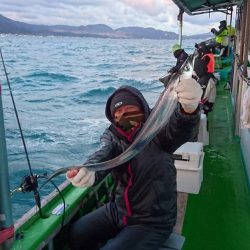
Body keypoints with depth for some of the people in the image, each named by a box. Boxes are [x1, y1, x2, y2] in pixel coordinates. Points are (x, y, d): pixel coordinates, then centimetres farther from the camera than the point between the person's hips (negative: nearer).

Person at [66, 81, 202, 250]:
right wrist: (89, 171, -50)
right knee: (77, 233, 8)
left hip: (153, 222, -5)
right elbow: (103, 155, -25)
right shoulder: (112, 135, -3)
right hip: (118, 210, 6)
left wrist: (189, 108, -64)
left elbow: (181, 129, -39)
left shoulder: (156, 130, -16)